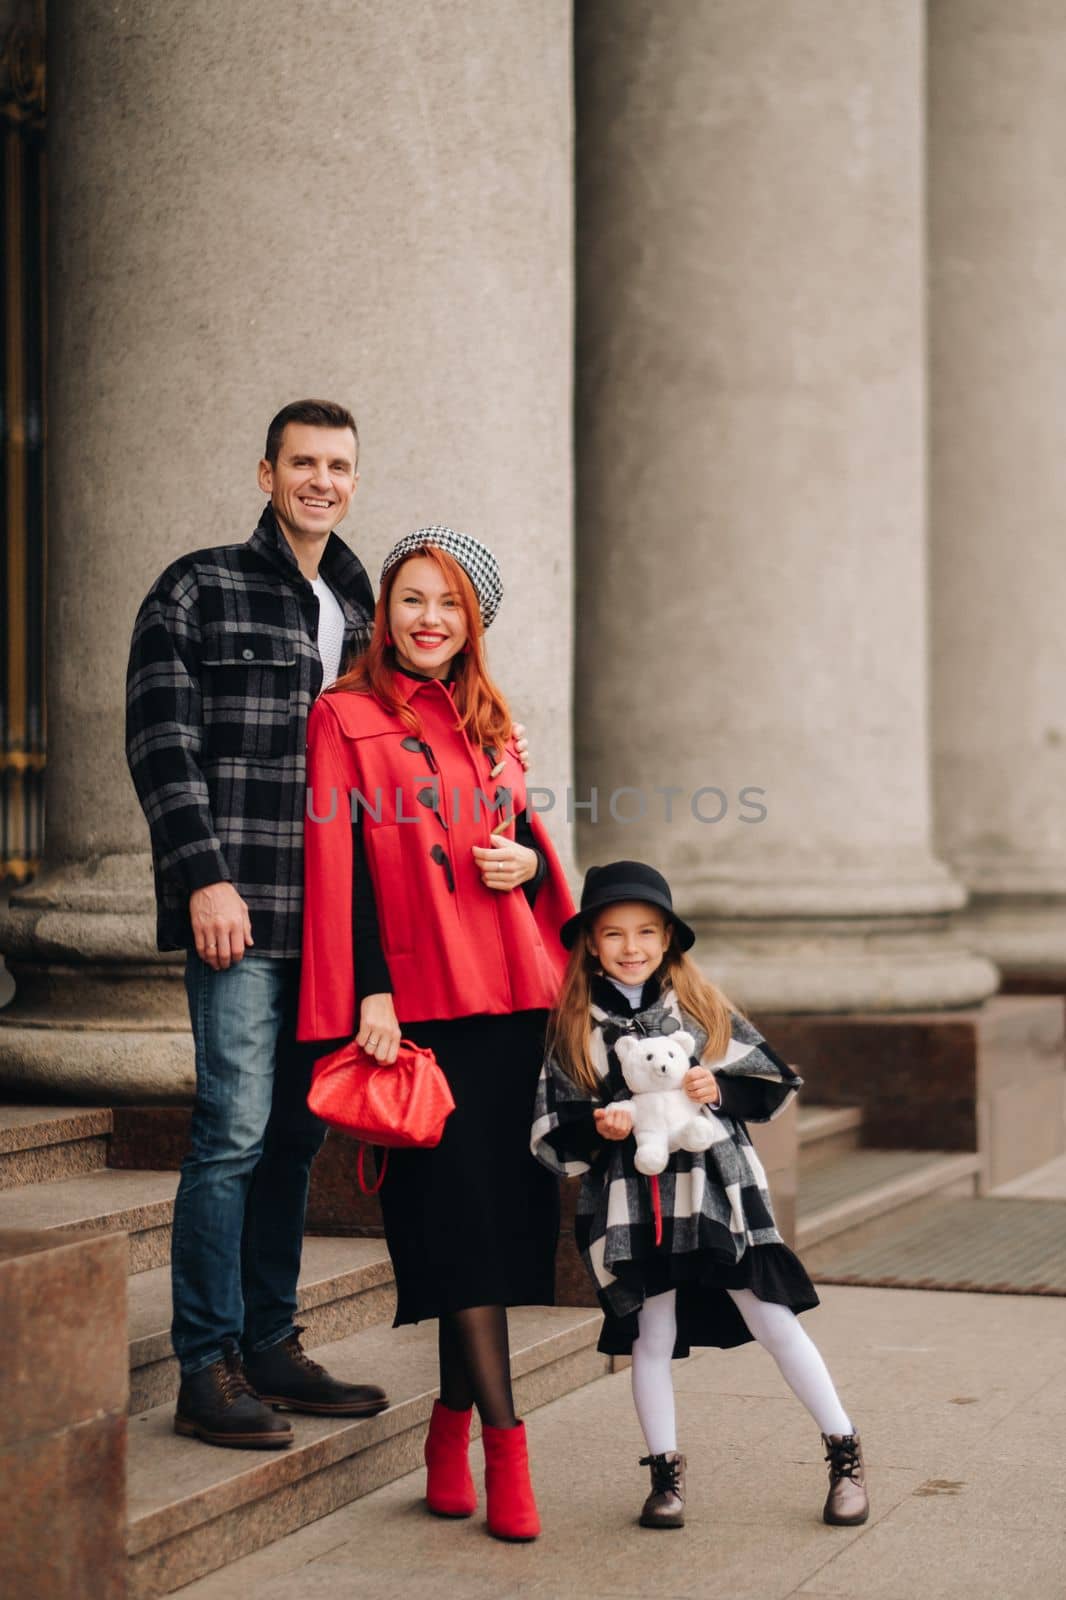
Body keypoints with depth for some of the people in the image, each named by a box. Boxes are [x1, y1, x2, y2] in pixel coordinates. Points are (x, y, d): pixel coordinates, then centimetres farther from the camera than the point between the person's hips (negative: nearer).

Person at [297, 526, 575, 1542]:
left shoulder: (487, 725, 18)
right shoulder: (347, 718, 0)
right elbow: (342, 865, -6)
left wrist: (527, 863, 0)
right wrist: (370, 994, -14)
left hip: (514, 995, 6)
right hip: (424, 999, -6)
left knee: (503, 1207, 5)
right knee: (459, 1212, -8)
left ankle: (453, 1420, 17)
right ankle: (504, 1448, -8)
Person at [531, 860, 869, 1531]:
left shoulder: (703, 1006, 3)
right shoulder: (573, 1028, 1)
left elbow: (774, 1082, 6)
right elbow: (550, 1130, 2)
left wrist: (720, 1088, -11)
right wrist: (599, 1127, -16)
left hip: (718, 1189, 0)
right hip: (630, 1204, 0)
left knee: (774, 1321, 2)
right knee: (651, 1336, 7)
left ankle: (846, 1454, 14)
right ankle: (666, 1474, 23)